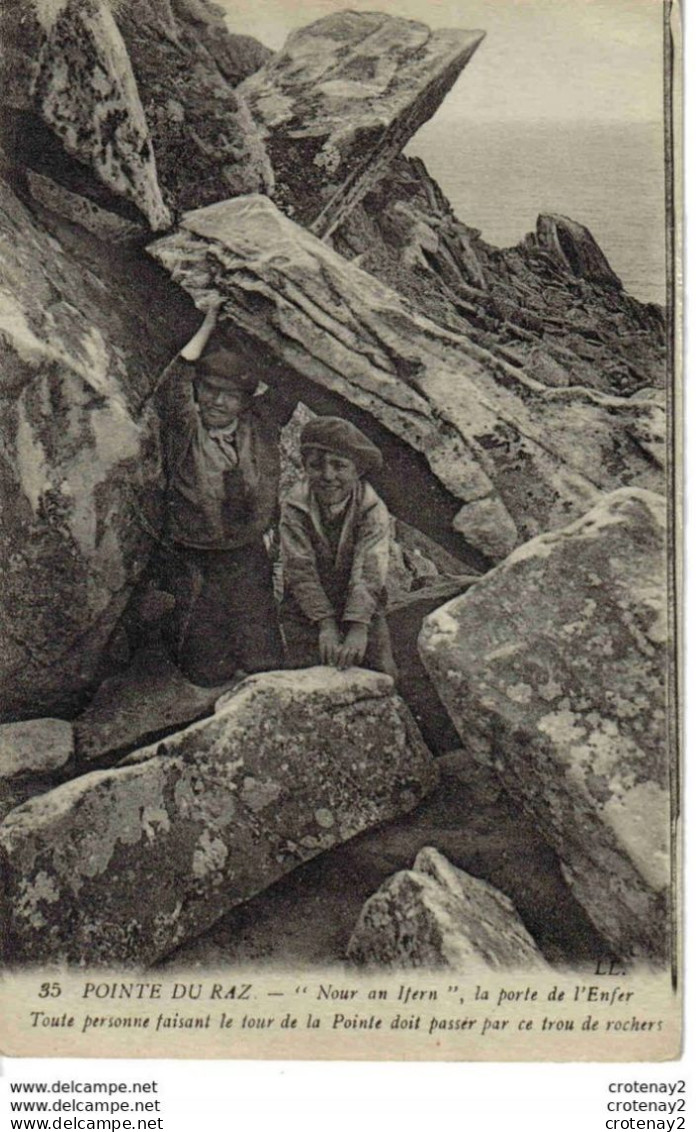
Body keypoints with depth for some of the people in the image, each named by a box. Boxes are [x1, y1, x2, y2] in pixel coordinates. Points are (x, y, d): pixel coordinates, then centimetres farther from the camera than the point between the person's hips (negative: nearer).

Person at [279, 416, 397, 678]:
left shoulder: (372, 509, -13)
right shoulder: (293, 508, -13)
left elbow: (369, 571, -21)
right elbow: (301, 570, -17)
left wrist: (358, 628, -32)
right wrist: (326, 624, -25)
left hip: (362, 607, 0)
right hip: (306, 609, 0)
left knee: (383, 675, -5)